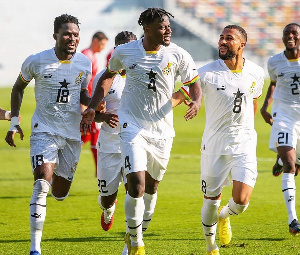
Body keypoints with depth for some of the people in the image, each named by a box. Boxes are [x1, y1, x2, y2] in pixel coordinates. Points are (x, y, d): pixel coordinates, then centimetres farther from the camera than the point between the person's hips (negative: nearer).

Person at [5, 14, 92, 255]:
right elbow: (18, 88, 9)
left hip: (72, 134, 3)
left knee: (60, 194, 10)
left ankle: (56, 175, 50)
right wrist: (14, 122, 5)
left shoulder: (85, 63, 0)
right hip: (44, 130, -3)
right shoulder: (36, 61, -8)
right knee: (42, 185, -21)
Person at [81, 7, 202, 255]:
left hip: (162, 130, 2)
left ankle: (137, 234, 36)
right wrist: (92, 107, 9)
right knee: (136, 186, -16)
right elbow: (108, 75, 14)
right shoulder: (124, 52, -5)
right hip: (133, 126, -2)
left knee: (151, 187, 14)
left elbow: (194, 84, 4)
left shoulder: (178, 55, -7)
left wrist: (196, 102, -18)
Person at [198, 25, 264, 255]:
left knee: (241, 201, -12)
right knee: (211, 201, 6)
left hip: (244, 145, 1)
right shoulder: (208, 73, -10)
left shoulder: (256, 73, 0)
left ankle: (224, 216, 24)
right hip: (214, 147, -1)